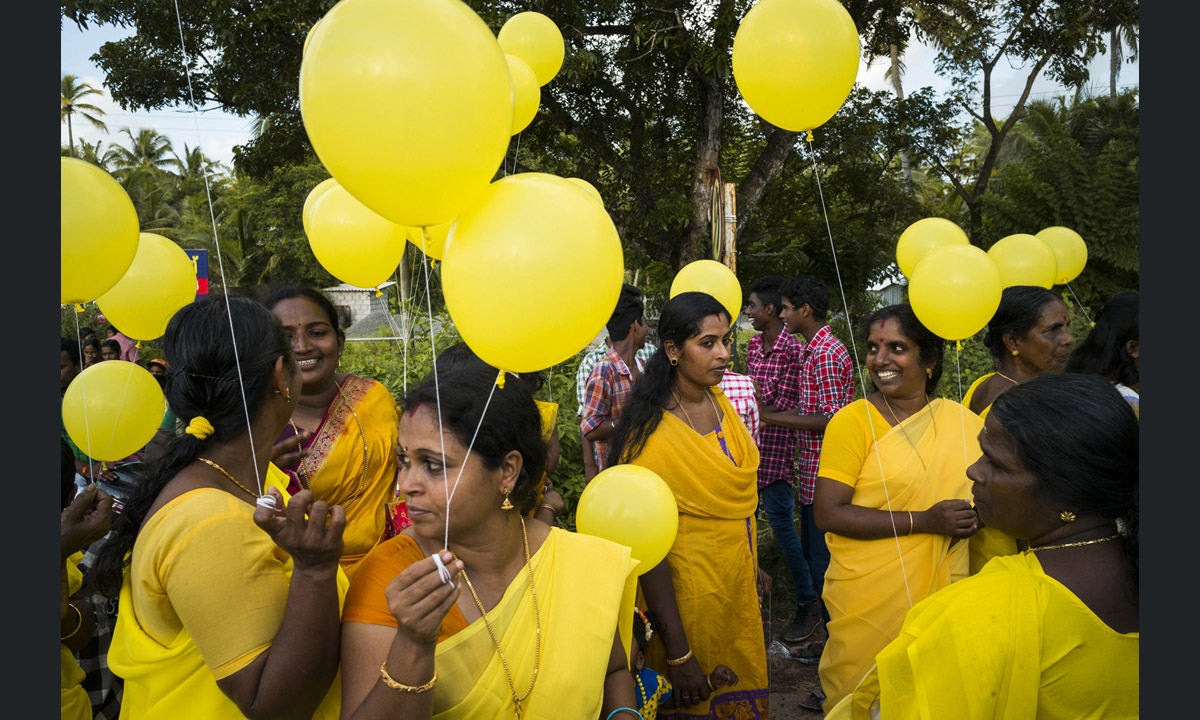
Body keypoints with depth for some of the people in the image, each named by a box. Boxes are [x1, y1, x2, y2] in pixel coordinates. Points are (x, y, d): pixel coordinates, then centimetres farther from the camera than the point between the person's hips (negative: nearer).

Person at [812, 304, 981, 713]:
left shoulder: (964, 422, 2)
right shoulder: (852, 421, -11)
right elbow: (827, 513, -17)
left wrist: (974, 516, -6)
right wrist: (924, 521, -21)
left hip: (942, 594, 4)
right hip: (869, 599, -4)